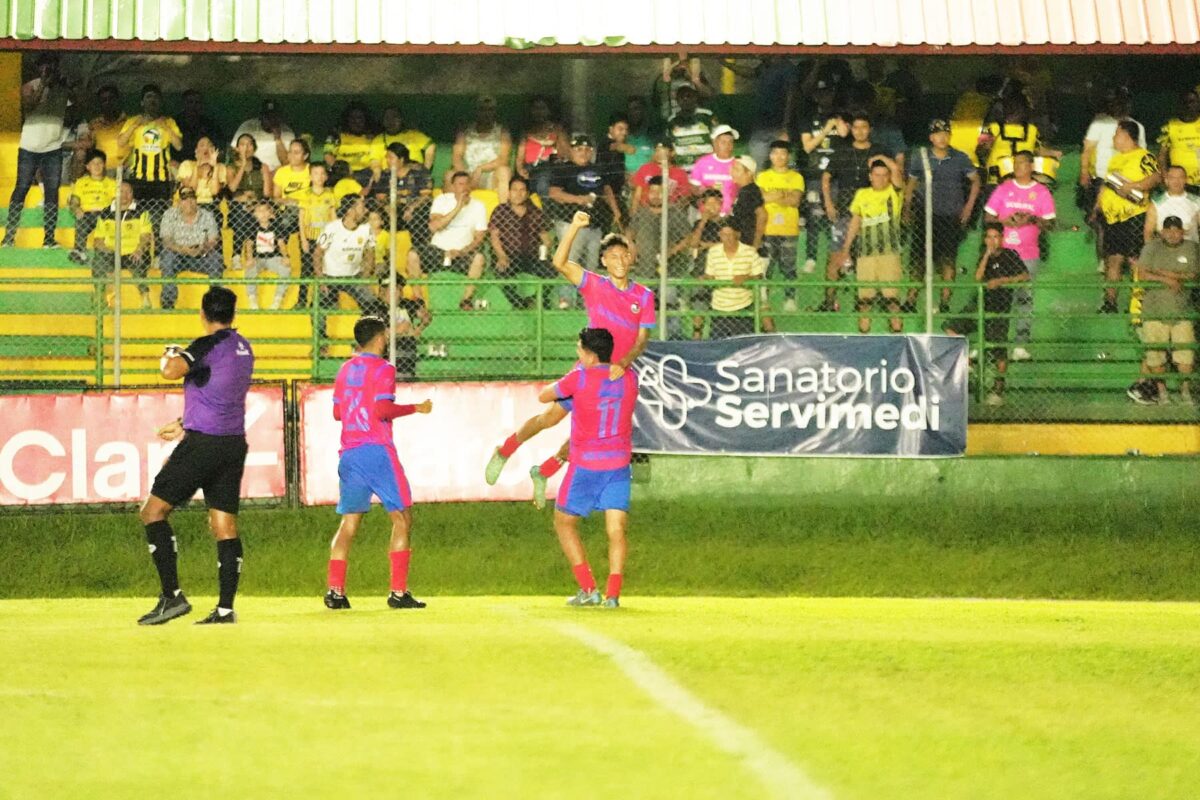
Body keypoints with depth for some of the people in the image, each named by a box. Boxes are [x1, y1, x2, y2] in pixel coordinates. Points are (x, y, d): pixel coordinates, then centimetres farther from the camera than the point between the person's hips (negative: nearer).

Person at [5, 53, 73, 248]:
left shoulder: (63, 89, 5)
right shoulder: (30, 87, -4)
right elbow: (28, 106, -21)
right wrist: (44, 84, -22)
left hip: (53, 148, 3)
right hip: (30, 147, -3)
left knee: (52, 193, 0)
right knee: (21, 190, -2)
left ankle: (49, 237, 2)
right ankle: (9, 236, 1)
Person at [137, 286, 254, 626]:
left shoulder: (209, 346, -11)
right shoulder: (243, 348, 14)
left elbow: (171, 371, -24)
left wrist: (171, 355, -1)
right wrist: (186, 423, 33)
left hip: (202, 442, -8)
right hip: (234, 442, 8)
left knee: (153, 511, 0)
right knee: (225, 525, 7)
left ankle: (172, 596, -8)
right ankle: (225, 608, 2)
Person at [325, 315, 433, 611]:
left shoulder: (346, 369, 13)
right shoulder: (383, 369, -7)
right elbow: (383, 409, -17)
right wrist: (416, 408, -6)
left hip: (349, 453, 6)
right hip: (378, 452, -6)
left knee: (349, 522, 9)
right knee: (402, 517, 1)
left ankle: (335, 591, -2)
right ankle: (398, 591, -6)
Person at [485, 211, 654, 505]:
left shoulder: (644, 296, 1)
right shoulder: (594, 285, -4)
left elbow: (642, 338, -4)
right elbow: (560, 263, -17)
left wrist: (624, 363, -22)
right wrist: (574, 227, -28)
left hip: (618, 374, 3)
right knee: (552, 417, -9)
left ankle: (544, 472, 27)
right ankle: (505, 451, 13)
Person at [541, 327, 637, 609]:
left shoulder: (579, 378, -13)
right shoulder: (629, 378, 2)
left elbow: (544, 396, 2)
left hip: (585, 466, -4)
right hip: (620, 464, 4)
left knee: (564, 522, 12)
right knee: (616, 530, 2)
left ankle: (588, 589, 3)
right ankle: (612, 594, -11)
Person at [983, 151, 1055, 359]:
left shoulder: (1041, 192, 6)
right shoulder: (1003, 189, 10)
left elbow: (1049, 223, 4)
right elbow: (988, 216, 9)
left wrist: (1032, 220, -16)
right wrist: (1005, 221, -10)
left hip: (1029, 254, -1)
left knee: (1025, 299, -3)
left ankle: (1021, 345, -1)